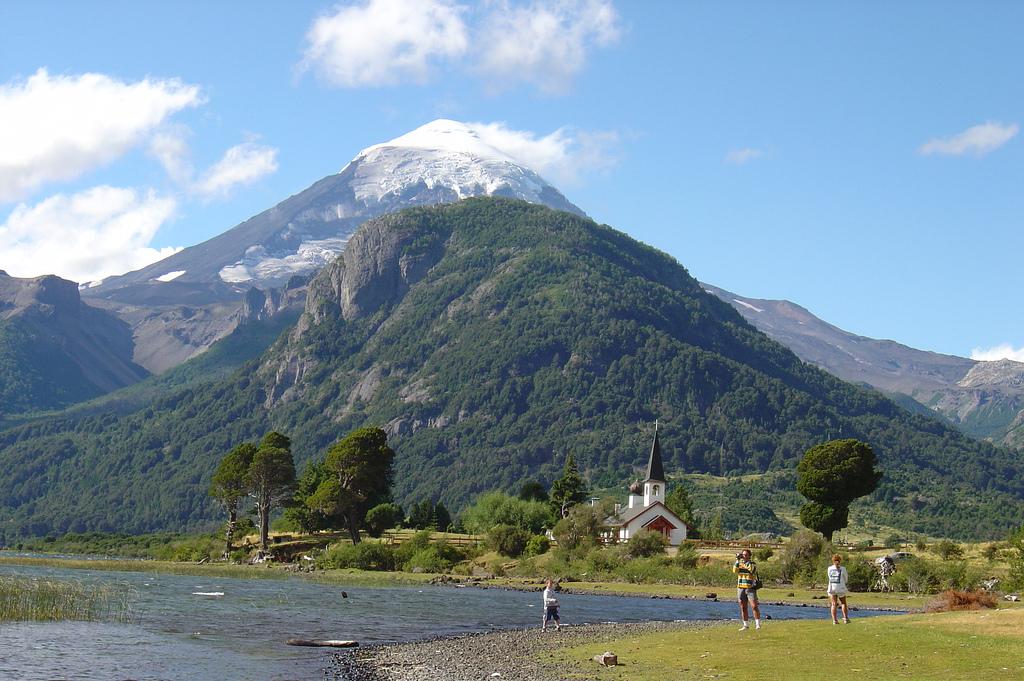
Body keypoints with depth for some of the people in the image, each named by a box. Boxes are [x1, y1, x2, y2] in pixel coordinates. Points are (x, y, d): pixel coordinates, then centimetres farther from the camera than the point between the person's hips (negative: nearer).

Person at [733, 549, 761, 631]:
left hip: (750, 588, -4)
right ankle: (745, 625, 9)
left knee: (754, 606, -13)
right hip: (741, 588, 4)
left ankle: (758, 624, -9)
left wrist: (746, 560, -20)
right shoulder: (739, 563, 9)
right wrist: (738, 560, -16)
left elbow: (752, 569, -20)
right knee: (743, 608, 4)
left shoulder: (753, 564, 0)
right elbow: (735, 570, -9)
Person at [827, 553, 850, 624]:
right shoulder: (842, 569, -4)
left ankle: (834, 620, -7)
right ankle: (845, 618, 11)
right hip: (841, 588, -2)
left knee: (834, 604, 0)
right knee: (844, 603, 14)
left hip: (832, 588, 2)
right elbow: (846, 580, 6)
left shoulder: (830, 568, 3)